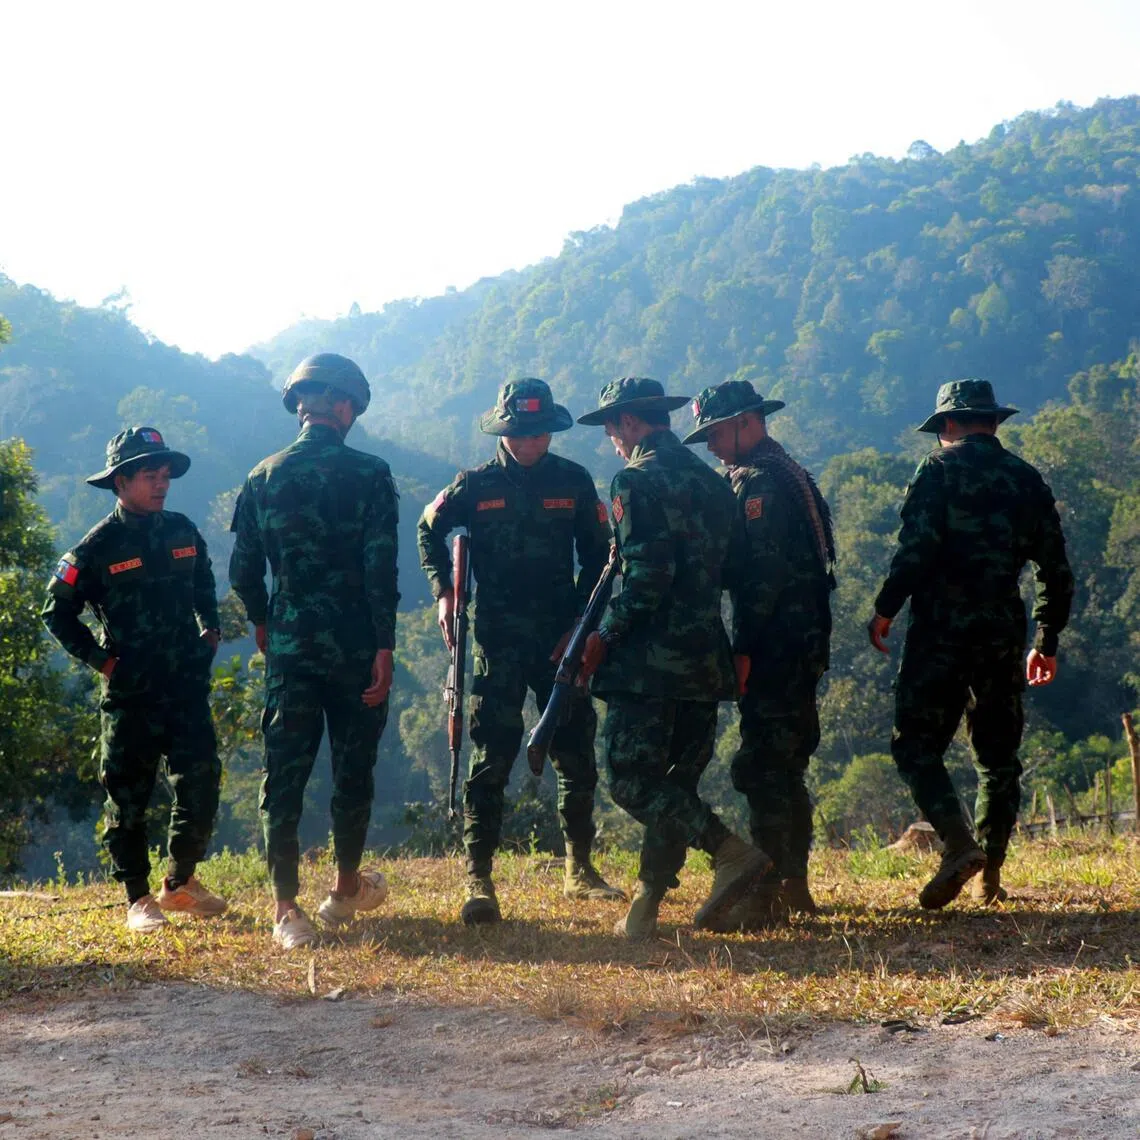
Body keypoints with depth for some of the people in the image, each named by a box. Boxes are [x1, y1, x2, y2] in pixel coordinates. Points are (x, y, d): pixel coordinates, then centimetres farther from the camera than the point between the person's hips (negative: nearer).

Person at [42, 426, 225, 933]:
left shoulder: (182, 532, 6)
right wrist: (99, 658, -7)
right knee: (128, 797, 3)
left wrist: (209, 630, 11)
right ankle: (139, 900, 13)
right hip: (128, 695, -4)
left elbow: (203, 588, 25)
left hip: (186, 687, 4)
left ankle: (180, 885, 22)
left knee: (201, 786, 4)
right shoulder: (99, 546, -8)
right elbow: (58, 611, -2)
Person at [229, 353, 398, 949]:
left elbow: (243, 570, 6)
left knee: (284, 772, 2)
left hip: (289, 648, 2)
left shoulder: (263, 478, 3)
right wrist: (384, 648, -10)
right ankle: (346, 889, 27)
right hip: (354, 647, -2)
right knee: (353, 767, 14)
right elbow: (380, 567, -13)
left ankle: (287, 908, -5)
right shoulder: (368, 475, -7)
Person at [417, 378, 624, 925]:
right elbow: (429, 531, 14)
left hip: (560, 638, 2)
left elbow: (597, 557, 9)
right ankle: (478, 880, -6)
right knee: (492, 757, -8)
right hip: (499, 639, -2)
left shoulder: (574, 482, 4)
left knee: (577, 755, 7)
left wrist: (581, 621, 0)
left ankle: (579, 870, 23)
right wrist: (443, 592, 0)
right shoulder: (476, 485, 0)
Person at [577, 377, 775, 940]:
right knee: (675, 782, 10)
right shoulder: (711, 480, 17)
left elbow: (645, 575, -18)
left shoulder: (636, 480, -8)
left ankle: (733, 852, -17)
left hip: (650, 659, -8)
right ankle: (644, 910, 12)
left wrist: (604, 635, -10)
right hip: (704, 660, 8)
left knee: (631, 779, -6)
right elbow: (723, 567, 16)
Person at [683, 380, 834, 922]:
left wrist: (744, 648, -20)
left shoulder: (761, 482, -12)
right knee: (787, 765, 15)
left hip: (776, 644, -10)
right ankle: (794, 885, 21)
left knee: (760, 766, -10)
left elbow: (763, 572, -21)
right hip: (804, 643, 10)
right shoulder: (788, 473, 20)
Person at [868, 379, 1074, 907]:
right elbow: (1056, 571, 15)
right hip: (1003, 635, 5)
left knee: (916, 745, -2)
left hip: (942, 630, -5)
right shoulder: (1027, 479, 14)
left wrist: (885, 609, -6)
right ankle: (990, 873, 11)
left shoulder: (941, 468, -2)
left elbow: (916, 546, -15)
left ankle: (959, 843, -21)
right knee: (997, 755, 12)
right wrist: (1046, 641, 23)